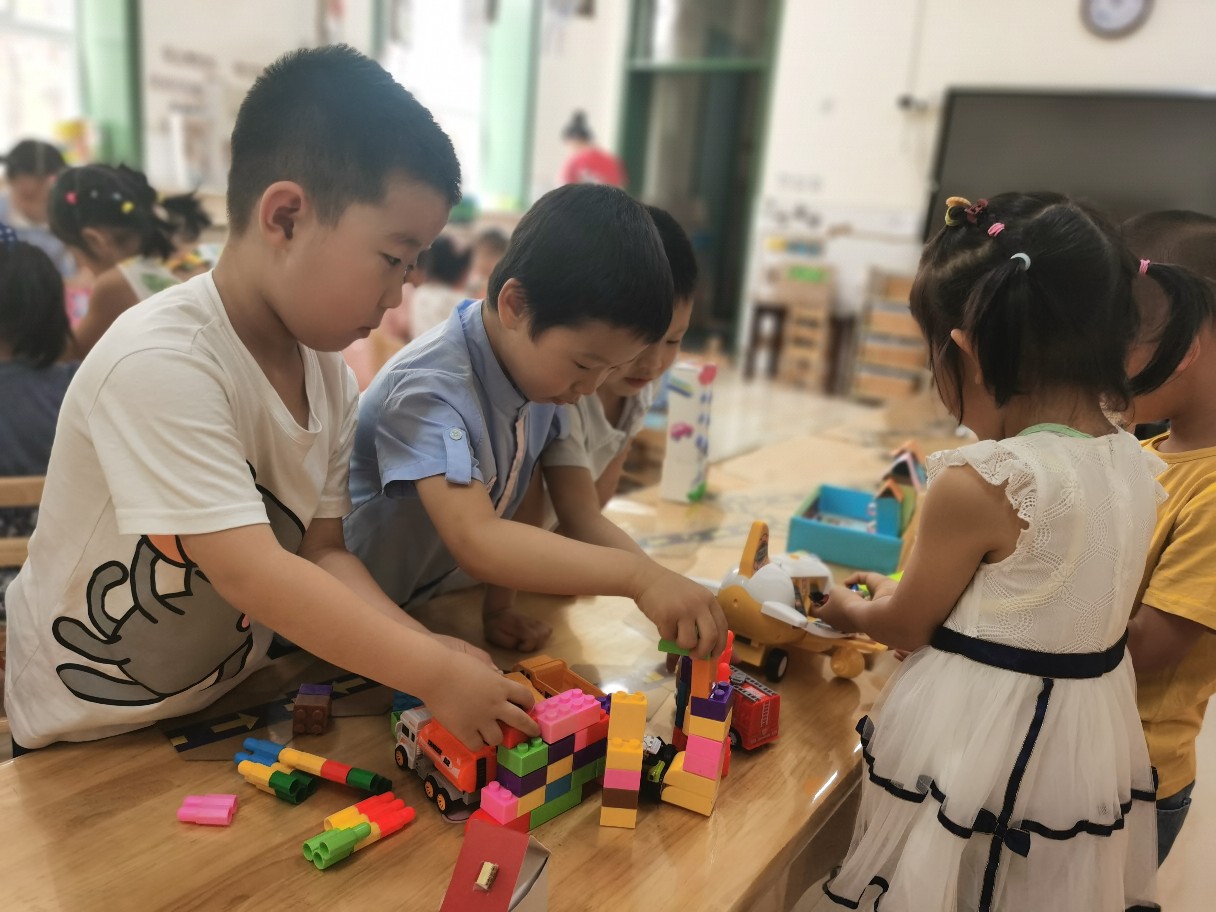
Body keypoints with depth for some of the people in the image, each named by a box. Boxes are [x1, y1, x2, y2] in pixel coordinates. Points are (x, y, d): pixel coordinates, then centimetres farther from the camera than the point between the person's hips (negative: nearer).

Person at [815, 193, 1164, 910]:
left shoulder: (978, 485, -28)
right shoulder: (1138, 467, -4)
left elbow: (905, 627, -12)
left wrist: (849, 609, 10)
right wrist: (907, 588, 18)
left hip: (984, 753, -7)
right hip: (1089, 746, 7)